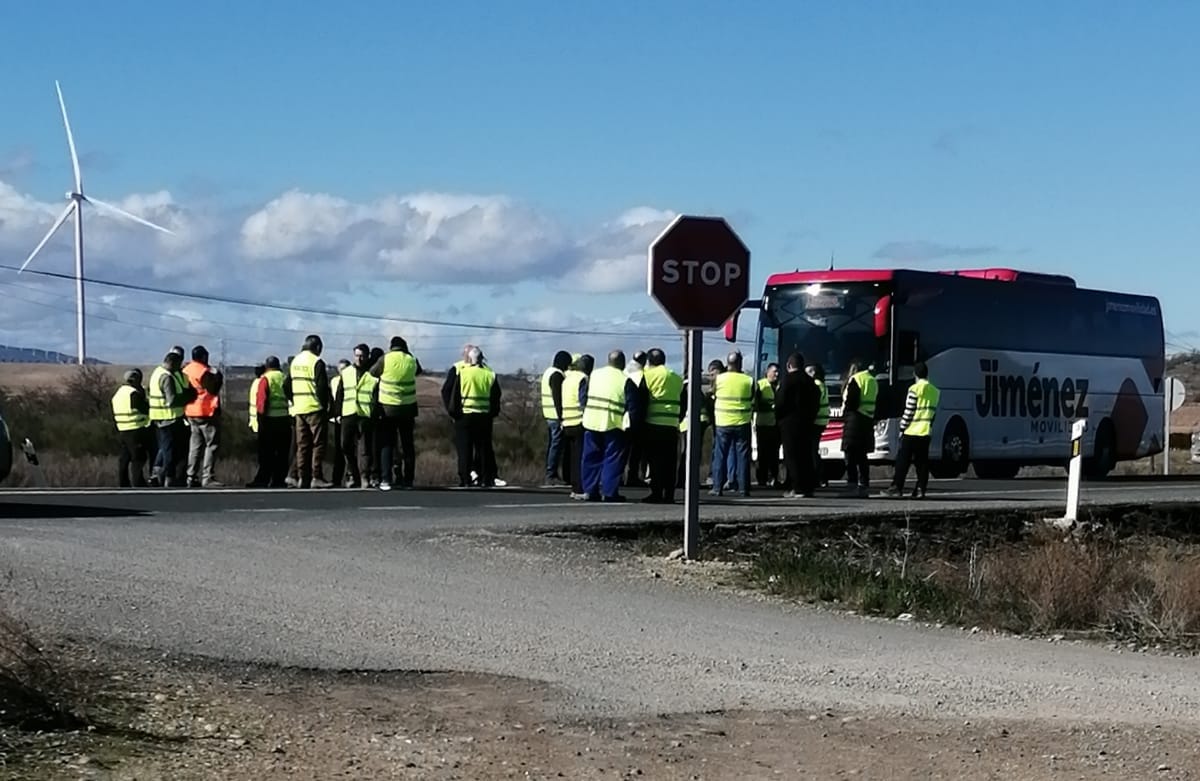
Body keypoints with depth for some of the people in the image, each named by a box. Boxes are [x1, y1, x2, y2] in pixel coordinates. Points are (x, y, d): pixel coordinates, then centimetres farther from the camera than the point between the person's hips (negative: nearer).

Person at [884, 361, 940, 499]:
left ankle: (897, 487, -2)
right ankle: (920, 489, 1)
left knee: (903, 460, -1)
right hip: (926, 431, 6)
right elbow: (934, 412, 13)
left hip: (912, 431, -6)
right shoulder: (935, 391, 11)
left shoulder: (915, 389, -10)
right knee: (922, 462, 5)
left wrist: (902, 429, -3)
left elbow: (908, 412, -10)